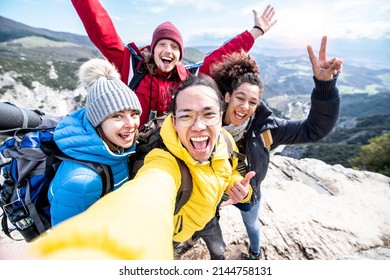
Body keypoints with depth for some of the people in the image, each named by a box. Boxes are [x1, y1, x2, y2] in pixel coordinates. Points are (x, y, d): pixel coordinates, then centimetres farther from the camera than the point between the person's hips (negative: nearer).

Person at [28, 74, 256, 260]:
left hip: (206, 217, 7)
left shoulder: (225, 141, -23)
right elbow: (146, 200, -69)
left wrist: (238, 186, -23)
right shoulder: (167, 162, -45)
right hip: (175, 230, -6)